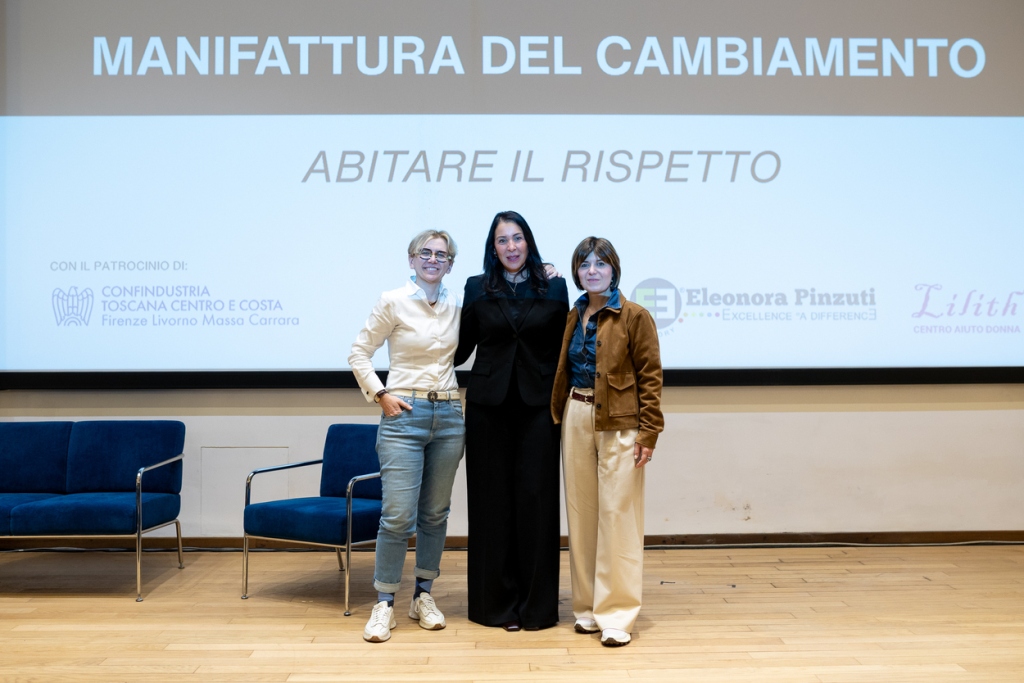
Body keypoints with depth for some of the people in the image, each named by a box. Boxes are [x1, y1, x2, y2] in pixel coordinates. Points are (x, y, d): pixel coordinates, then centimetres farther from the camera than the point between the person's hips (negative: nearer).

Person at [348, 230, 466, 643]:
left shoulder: (457, 308, 7)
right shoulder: (393, 303, -3)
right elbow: (359, 354, 1)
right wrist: (381, 395, -7)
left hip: (449, 416, 4)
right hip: (404, 415, -4)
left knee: (435, 513, 11)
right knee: (398, 516, -7)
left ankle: (423, 597, 24)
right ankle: (384, 604, 7)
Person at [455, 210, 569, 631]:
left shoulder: (554, 287, 5)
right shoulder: (477, 289, 5)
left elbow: (562, 348, 6)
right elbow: (461, 349, 8)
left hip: (538, 405, 0)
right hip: (489, 404, 1)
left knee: (536, 499, 1)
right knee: (492, 501, 4)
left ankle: (537, 604, 13)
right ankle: (497, 602, 16)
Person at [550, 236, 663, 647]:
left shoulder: (635, 316, -4)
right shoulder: (574, 316, 12)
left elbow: (650, 376, -7)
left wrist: (648, 432, -12)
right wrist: (560, 417, 6)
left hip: (618, 425, -5)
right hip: (576, 421, 6)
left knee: (617, 516, -3)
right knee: (582, 516, 9)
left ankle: (616, 614, 6)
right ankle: (588, 606, 21)